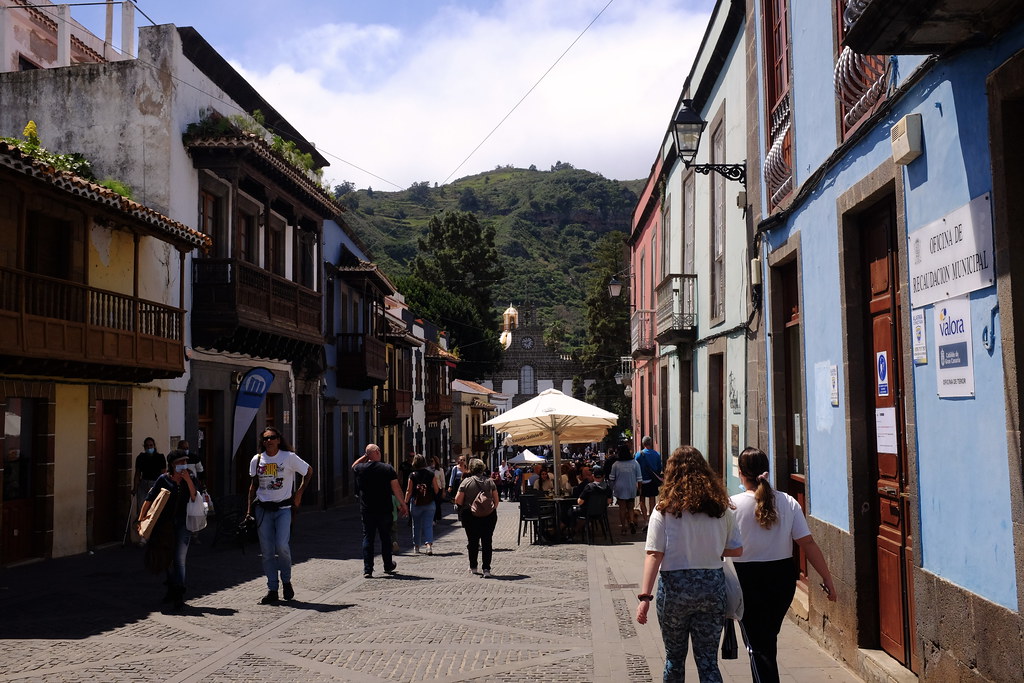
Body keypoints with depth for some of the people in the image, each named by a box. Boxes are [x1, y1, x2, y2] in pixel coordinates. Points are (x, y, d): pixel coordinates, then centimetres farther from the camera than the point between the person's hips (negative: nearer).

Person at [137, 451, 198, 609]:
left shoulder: (189, 478, 5)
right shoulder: (163, 479, 3)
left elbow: (195, 498, -6)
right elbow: (150, 498, 2)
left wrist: (188, 480, -13)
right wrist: (141, 517, -5)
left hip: (183, 523, -1)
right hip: (165, 524, 1)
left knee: (179, 559, -9)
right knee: (168, 558, 12)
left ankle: (179, 595, -10)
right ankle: (172, 589, 29)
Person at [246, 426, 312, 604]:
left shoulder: (289, 457, -4)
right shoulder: (257, 460, 5)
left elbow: (308, 471, 9)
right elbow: (254, 485, 14)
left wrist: (299, 493, 4)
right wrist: (249, 510, 10)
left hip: (283, 508, -3)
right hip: (263, 509, 3)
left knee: (282, 546, -16)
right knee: (267, 551, 1)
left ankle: (287, 581, 9)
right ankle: (272, 590, 8)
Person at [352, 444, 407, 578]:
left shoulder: (360, 469, -2)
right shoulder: (387, 469, -8)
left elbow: (353, 466, 25)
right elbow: (396, 489, -8)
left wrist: (364, 456, 15)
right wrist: (403, 504, 3)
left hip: (366, 510, 1)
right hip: (384, 510, -1)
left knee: (367, 538, 4)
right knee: (385, 538, 13)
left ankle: (367, 570, -2)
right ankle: (388, 566, 26)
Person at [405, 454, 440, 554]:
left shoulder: (412, 475, -5)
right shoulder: (430, 474, -2)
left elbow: (409, 491, -4)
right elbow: (436, 490, 1)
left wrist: (405, 503, 4)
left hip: (415, 503, 0)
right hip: (429, 504, 0)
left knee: (416, 525, 14)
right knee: (428, 525, 1)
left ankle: (416, 546, 24)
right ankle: (429, 543, -18)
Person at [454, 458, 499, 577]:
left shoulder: (466, 481, -7)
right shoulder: (489, 481, 0)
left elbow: (458, 500, -8)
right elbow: (496, 500, 2)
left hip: (470, 516, -1)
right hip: (489, 515, 1)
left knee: (473, 541, 13)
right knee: (487, 542, 3)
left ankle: (473, 567, 23)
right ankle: (486, 569, -4)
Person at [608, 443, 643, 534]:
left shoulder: (615, 464, -7)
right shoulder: (635, 463, -5)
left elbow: (611, 478, 0)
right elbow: (639, 478, -2)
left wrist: (611, 488, 14)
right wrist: (639, 488, 9)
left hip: (620, 489, -1)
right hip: (631, 489, 1)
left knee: (622, 508, 7)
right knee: (630, 508, 13)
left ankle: (623, 528, 8)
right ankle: (631, 521, -13)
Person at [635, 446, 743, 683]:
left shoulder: (665, 509, -7)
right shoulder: (721, 507, 1)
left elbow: (654, 555, -12)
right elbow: (737, 550, 6)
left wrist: (645, 596, -13)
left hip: (675, 586, -2)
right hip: (713, 585, 2)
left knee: (674, 657, 16)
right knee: (708, 661, 8)